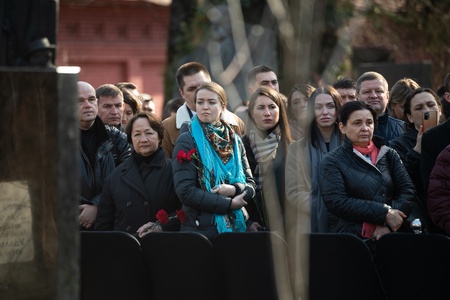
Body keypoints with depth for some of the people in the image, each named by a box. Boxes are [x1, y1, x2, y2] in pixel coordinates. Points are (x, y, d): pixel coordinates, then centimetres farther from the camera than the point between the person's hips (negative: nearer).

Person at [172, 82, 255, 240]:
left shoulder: (235, 141, 12)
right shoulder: (187, 141, -3)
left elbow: (250, 185, 10)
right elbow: (185, 191, -12)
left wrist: (234, 189, -13)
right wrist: (229, 204, -13)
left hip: (236, 227, 4)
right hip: (200, 228, -4)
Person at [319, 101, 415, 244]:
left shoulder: (389, 155, 16)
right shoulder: (332, 161, 6)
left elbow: (407, 191, 8)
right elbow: (336, 202, -6)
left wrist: (388, 224, -9)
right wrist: (384, 213, -11)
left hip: (390, 235, 3)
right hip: (350, 238, -3)